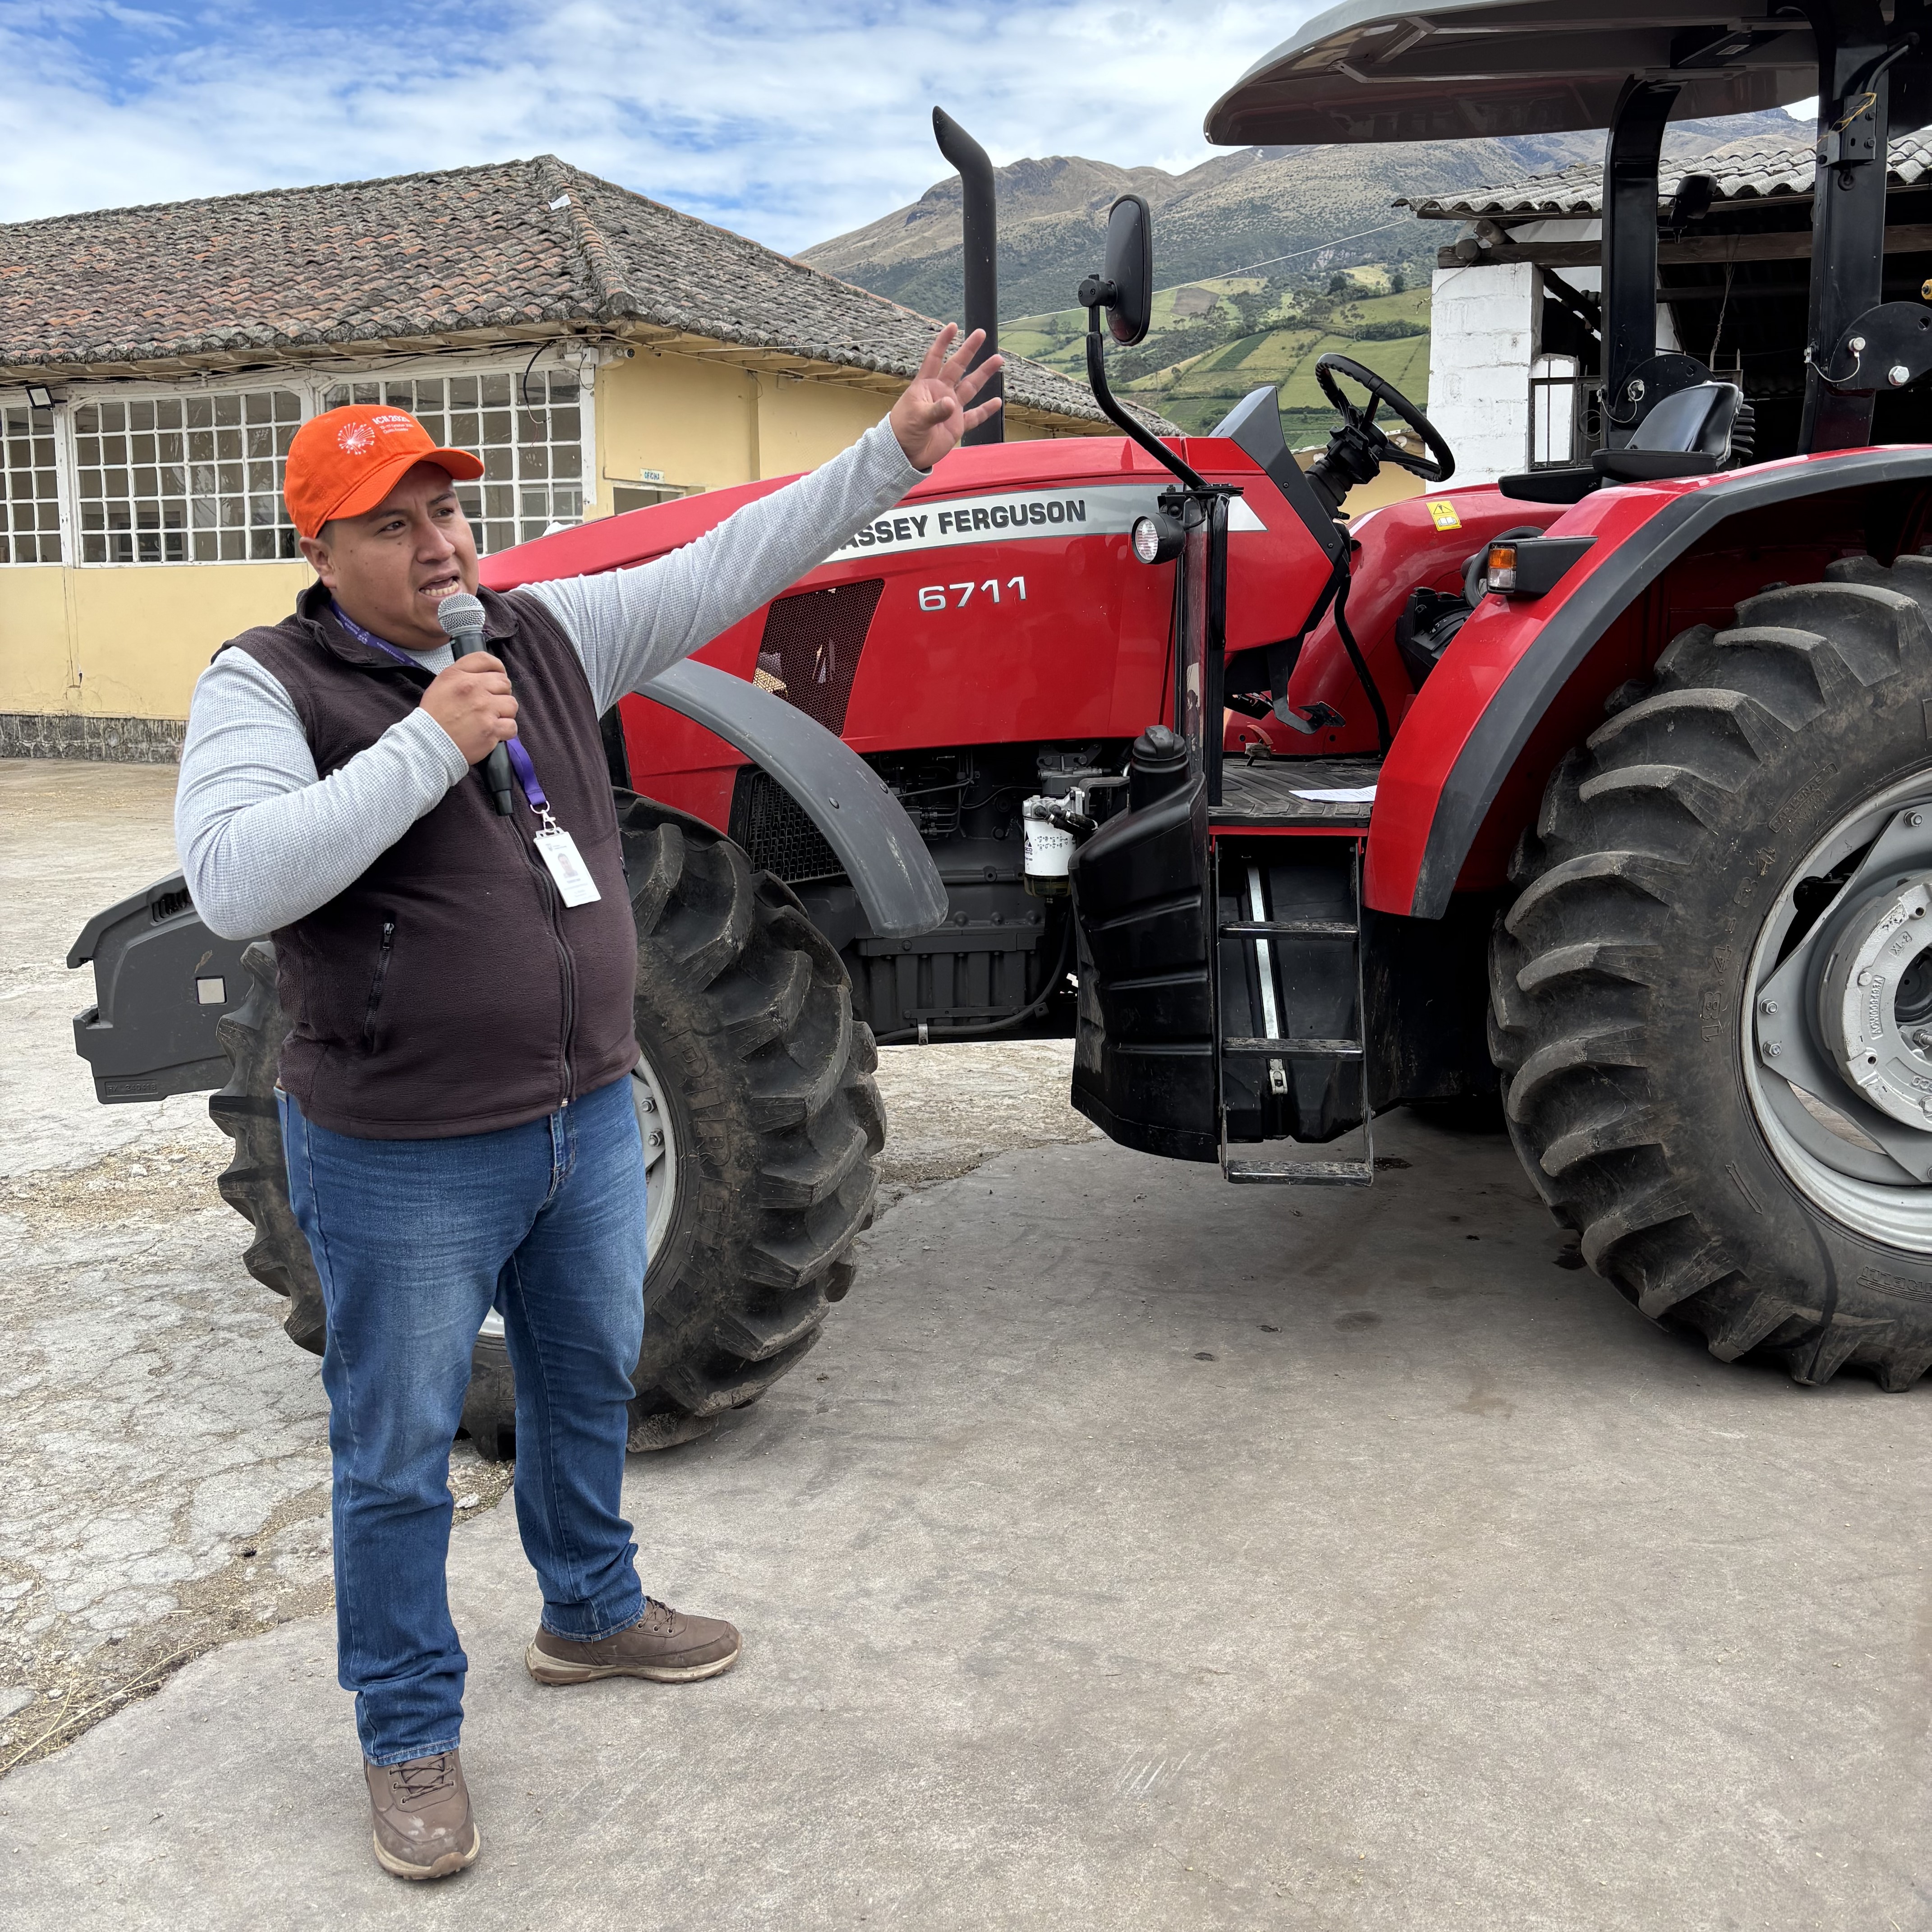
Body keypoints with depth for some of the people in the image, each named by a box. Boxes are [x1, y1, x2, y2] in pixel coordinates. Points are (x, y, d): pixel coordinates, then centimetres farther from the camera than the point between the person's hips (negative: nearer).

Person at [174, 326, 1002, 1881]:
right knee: (401, 1455, 9)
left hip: (587, 1116, 6)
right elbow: (234, 882, -26)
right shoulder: (271, 685, -11)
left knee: (592, 1380, 23)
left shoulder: (543, 634, 4)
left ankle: (592, 1611, 48)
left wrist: (900, 452, -2)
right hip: (405, 1159, -6)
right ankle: (410, 1735, 29)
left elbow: (728, 568, 3)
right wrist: (430, 743, -28)